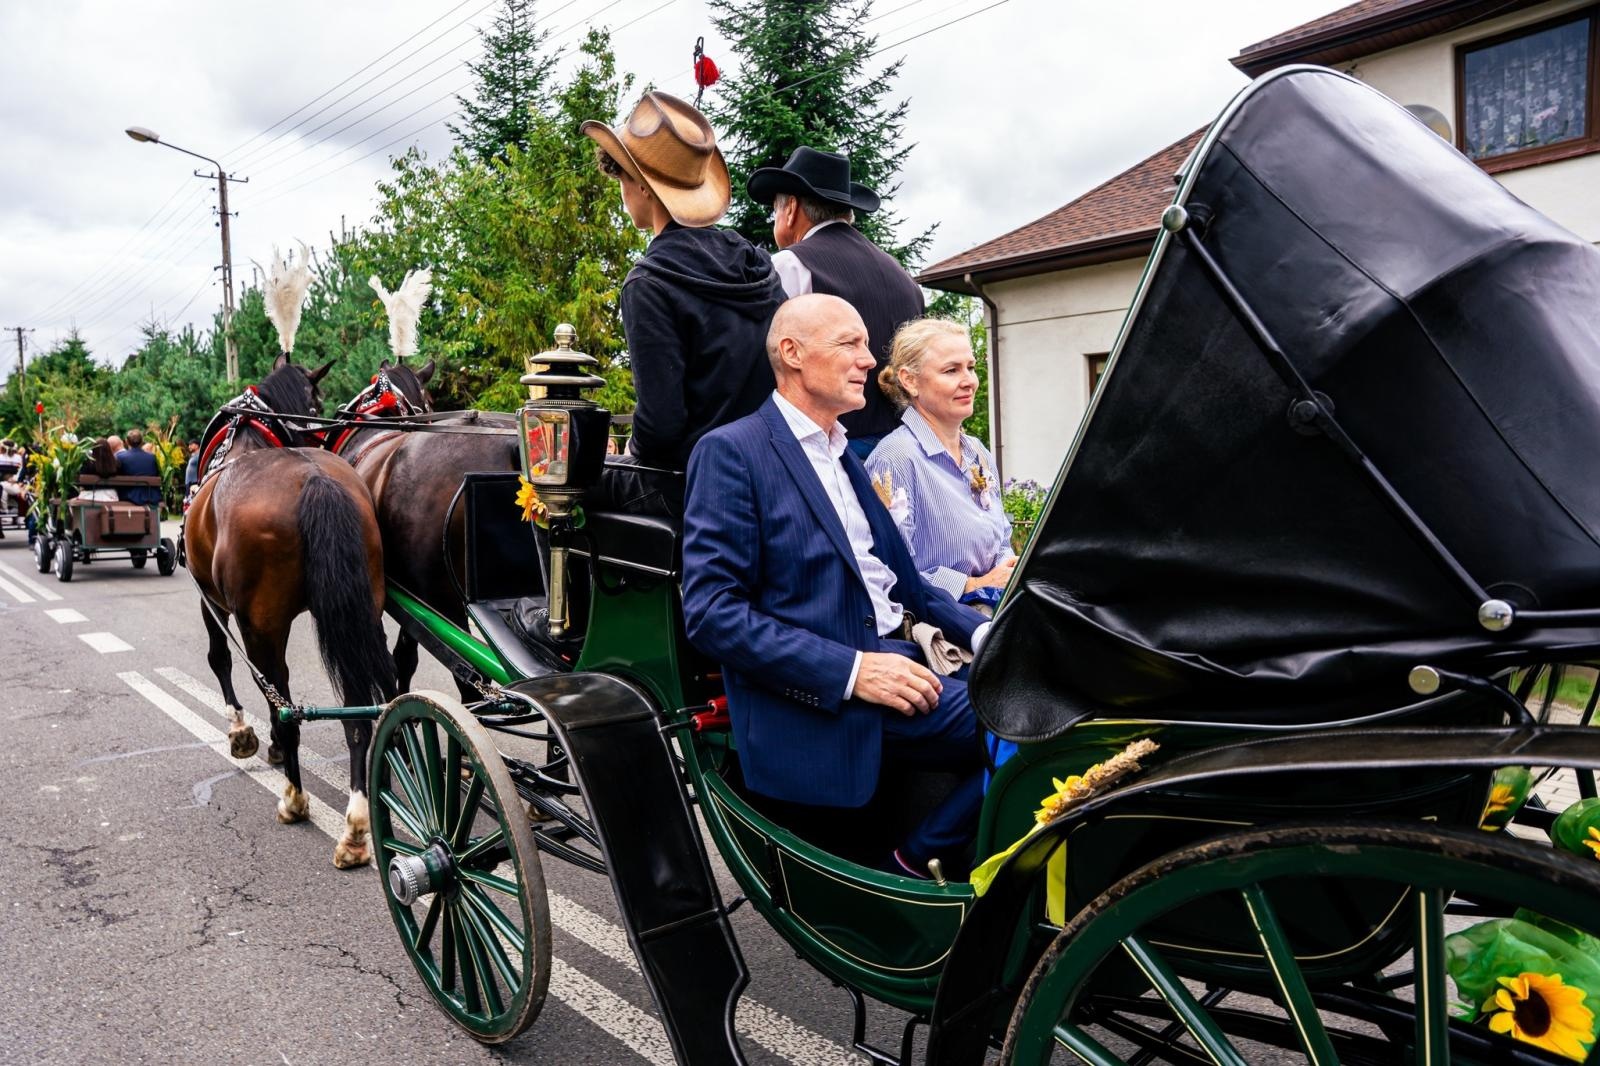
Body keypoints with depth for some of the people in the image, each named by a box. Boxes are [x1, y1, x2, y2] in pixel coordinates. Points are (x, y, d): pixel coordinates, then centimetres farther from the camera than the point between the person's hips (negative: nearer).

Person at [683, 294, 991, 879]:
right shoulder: (731, 452, -6)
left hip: (901, 654, 8)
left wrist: (979, 631, 4)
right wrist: (853, 669, -21)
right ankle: (909, 870, -4)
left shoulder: (847, 455, 20)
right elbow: (711, 612, -14)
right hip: (821, 700, -8)